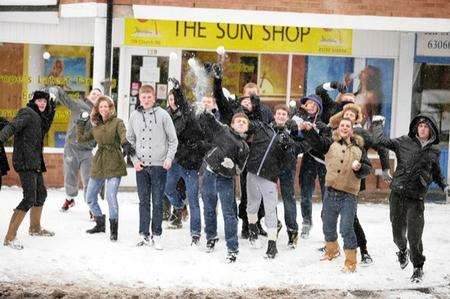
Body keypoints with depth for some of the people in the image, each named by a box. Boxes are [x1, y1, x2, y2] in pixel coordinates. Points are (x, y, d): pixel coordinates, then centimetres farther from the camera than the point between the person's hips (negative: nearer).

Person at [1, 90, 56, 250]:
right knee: (29, 198, -17)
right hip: (25, 162, -10)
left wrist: (51, 110, 23)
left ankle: (35, 228, 44)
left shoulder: (38, 117, 16)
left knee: (41, 193, 24)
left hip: (35, 163, 10)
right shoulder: (27, 113, -11)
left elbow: (43, 130, 32)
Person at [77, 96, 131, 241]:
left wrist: (126, 144, -40)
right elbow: (80, 138, 19)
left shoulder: (117, 122, 0)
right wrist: (80, 124, 11)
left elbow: (123, 135, -19)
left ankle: (114, 229, -5)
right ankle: (100, 224, 30)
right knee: (90, 197, 11)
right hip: (98, 165, 7)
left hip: (114, 165, -6)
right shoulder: (96, 127, 16)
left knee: (111, 196, -18)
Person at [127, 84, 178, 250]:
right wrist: (135, 159, 2)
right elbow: (130, 140, 14)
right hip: (141, 166, 3)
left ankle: (157, 235, 9)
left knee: (157, 201, 0)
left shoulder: (162, 114, -3)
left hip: (159, 165, -2)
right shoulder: (134, 116, 6)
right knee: (143, 201, 7)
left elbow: (173, 139, 1)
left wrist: (169, 158, -9)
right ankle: (144, 234, 13)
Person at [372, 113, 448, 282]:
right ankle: (402, 251, 44)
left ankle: (418, 268, 13)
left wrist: (445, 186, 12)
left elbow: (436, 173, 23)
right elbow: (380, 141, 1)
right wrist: (377, 124, 9)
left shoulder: (434, 151, 9)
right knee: (398, 233, 10)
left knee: (414, 236, -6)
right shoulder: (404, 142, 3)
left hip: (416, 198, 0)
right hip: (397, 194, 1)